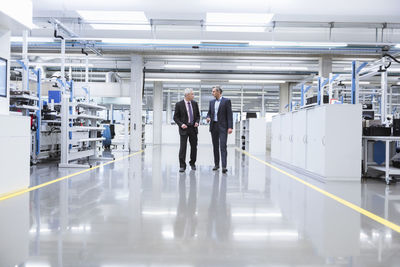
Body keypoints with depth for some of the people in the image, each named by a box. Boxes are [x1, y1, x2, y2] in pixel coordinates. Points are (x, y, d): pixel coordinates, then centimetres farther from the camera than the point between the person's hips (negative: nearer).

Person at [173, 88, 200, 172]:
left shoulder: (195, 103, 7)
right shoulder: (179, 104, -5)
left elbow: (198, 115, 15)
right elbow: (175, 117, -1)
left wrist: (197, 122, -3)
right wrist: (181, 124, -16)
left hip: (193, 128, 4)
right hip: (184, 128, -4)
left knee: (194, 146, 9)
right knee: (183, 147, -7)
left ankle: (192, 163, 26)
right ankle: (182, 166, 0)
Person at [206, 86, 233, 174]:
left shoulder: (226, 101, -2)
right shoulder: (212, 102, 14)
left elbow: (229, 114, -7)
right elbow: (209, 112, 21)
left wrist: (230, 127, -14)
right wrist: (208, 117, -4)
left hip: (223, 127, -5)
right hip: (213, 126, 5)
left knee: (223, 146, -12)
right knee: (215, 146, 9)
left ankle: (224, 166, -14)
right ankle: (216, 164, 18)